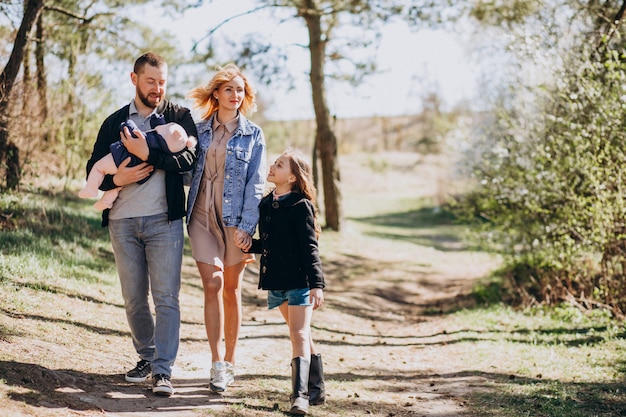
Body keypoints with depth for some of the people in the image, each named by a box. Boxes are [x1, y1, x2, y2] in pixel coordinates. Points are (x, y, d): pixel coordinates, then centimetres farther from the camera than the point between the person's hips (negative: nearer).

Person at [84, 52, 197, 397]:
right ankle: (146, 357, 25)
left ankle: (163, 369, -3)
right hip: (123, 222, 3)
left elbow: (189, 158, -11)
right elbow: (93, 170, 10)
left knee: (166, 298, -6)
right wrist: (115, 179, -11)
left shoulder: (180, 117, 5)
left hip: (164, 220, -3)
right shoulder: (114, 122, 12)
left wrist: (147, 154, -21)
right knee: (134, 299, 10)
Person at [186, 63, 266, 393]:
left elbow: (256, 184, -2)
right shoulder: (200, 131, 9)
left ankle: (229, 362, 16)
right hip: (202, 217, 1)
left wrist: (247, 226, -10)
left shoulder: (253, 135, 4)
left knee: (231, 290, 6)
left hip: (235, 220, -1)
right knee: (212, 286, -8)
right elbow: (188, 171, 12)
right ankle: (217, 363, -6)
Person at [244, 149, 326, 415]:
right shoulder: (265, 205, 10)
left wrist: (317, 284, -19)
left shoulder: (300, 206, -10)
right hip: (276, 281, 7)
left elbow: (310, 248, -14)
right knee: (300, 336, 14)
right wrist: (249, 246, -2)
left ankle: (300, 395, -15)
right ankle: (316, 389, 23)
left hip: (299, 280, -7)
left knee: (299, 335, -12)